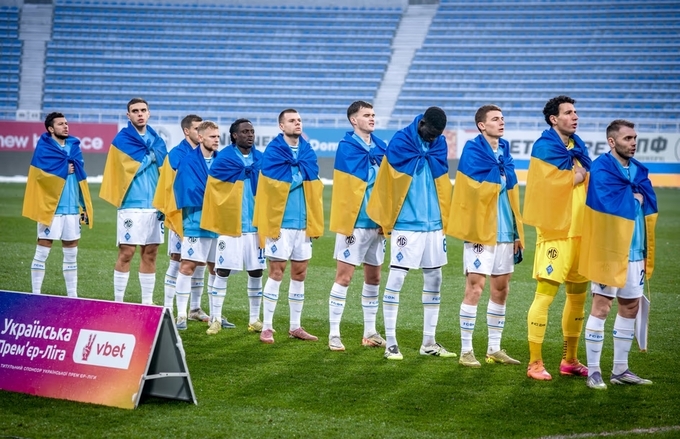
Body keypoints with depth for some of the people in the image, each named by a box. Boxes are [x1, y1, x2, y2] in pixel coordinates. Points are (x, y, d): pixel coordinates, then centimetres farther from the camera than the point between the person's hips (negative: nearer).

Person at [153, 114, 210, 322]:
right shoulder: (175, 155, -6)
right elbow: (170, 187, -8)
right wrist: (176, 214, -12)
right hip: (181, 217, -5)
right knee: (177, 261, -2)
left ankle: (195, 308, 17)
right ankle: (168, 308, 3)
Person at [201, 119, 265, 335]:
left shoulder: (260, 160, 5)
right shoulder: (223, 160, -7)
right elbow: (213, 192, -6)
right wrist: (215, 223, -10)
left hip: (254, 226, 4)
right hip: (229, 227, -4)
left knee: (256, 272, 7)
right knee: (222, 272, -1)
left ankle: (254, 320, 17)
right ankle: (215, 320, 5)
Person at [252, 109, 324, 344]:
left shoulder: (308, 152, 8)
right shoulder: (273, 153, -8)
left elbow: (315, 189, 11)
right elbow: (267, 191, -10)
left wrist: (315, 222, 6)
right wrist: (270, 225, -13)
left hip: (303, 224, 5)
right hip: (281, 224, -5)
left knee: (299, 274, 9)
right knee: (276, 273, -4)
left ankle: (295, 327, 18)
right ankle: (266, 328, 2)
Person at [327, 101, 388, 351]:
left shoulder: (380, 148, 8)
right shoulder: (347, 147, -9)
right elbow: (345, 188, -13)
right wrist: (347, 223, -17)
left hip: (377, 224, 6)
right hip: (354, 223, -6)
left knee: (373, 277, 12)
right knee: (344, 276, -5)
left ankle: (370, 333, 21)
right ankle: (334, 335, -1)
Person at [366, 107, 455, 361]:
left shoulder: (439, 144, 8)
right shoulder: (400, 142, -8)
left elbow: (441, 180, 11)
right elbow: (388, 183, -7)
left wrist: (444, 219, 6)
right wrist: (385, 220, -6)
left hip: (434, 225, 6)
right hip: (406, 224, -6)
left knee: (434, 280, 8)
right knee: (396, 279, -7)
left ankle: (429, 343, 15)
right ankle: (390, 343, -2)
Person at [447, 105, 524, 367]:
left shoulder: (504, 151, 13)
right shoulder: (473, 150, -9)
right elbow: (477, 188, -20)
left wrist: (517, 231, 14)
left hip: (504, 230, 7)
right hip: (480, 229, -7)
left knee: (501, 289, 10)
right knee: (475, 287, -7)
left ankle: (494, 349, 18)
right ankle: (466, 351, -2)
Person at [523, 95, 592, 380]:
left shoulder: (578, 147, 14)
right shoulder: (545, 147, -9)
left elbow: (589, 182, 17)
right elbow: (554, 185, -18)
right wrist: (580, 176, -3)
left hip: (580, 231, 8)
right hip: (556, 232, -8)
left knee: (578, 295, 12)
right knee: (545, 295, -7)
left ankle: (570, 361, 22)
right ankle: (535, 363, -2)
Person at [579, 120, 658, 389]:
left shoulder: (638, 170, 12)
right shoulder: (602, 169, -11)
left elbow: (649, 202, 6)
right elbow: (612, 203, -20)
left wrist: (630, 196, -8)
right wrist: (633, 197, -8)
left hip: (634, 250, 8)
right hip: (609, 249, -8)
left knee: (630, 306, 12)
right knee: (601, 306, -5)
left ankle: (620, 369, 21)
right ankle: (593, 372, 0)